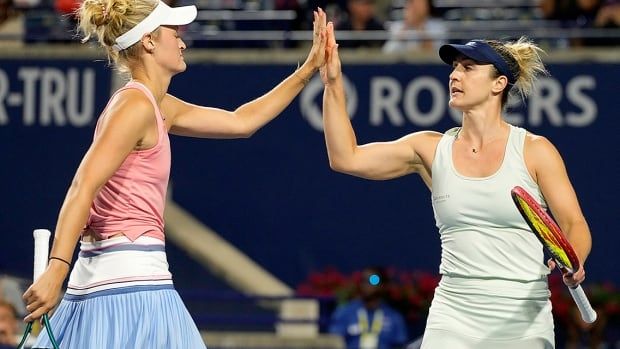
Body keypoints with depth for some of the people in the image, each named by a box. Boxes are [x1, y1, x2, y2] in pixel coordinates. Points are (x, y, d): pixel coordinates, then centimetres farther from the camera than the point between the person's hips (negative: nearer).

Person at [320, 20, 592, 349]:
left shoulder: (535, 151, -2)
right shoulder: (431, 149, 7)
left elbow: (575, 226, -1)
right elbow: (346, 158, 5)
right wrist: (333, 84, -1)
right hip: (452, 320, 2)